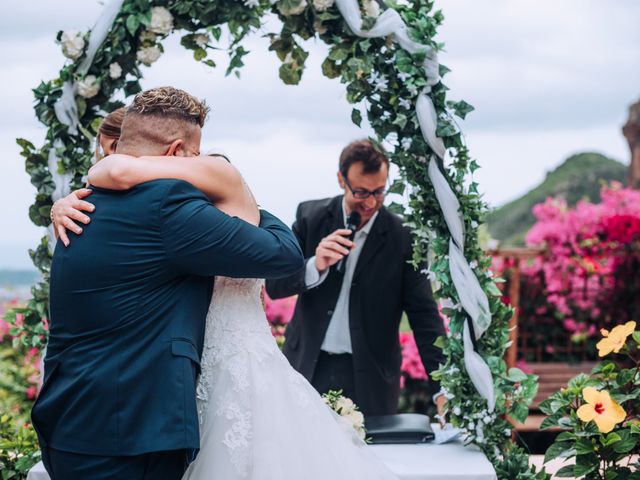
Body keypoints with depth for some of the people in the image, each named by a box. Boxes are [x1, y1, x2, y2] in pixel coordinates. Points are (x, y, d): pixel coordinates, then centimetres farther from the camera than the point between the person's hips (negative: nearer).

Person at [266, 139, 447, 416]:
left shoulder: (402, 237, -7)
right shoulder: (311, 216, -1)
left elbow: (424, 316, -7)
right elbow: (274, 286, -2)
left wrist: (443, 389, -15)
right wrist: (315, 266, -22)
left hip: (370, 381, -2)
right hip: (307, 366, 2)